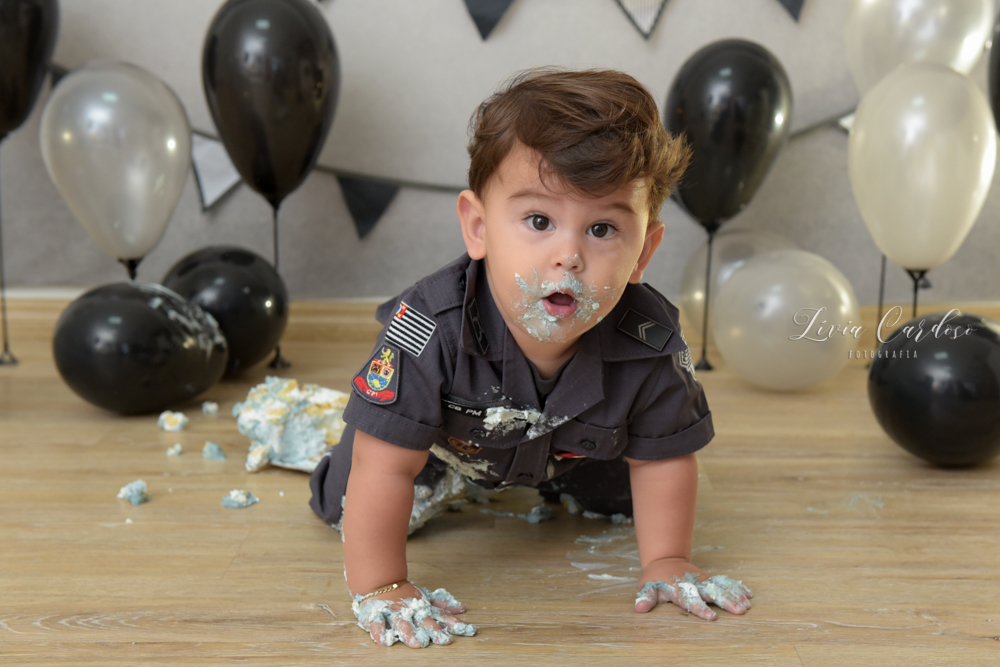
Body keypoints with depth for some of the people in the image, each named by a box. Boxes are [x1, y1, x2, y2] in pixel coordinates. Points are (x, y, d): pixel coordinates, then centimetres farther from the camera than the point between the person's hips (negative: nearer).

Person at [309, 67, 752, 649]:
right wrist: (380, 589, -35)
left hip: (574, 444, 2)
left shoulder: (652, 346, -37)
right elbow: (384, 469, -38)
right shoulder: (430, 333, -46)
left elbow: (661, 459, -18)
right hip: (455, 438, -2)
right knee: (345, 507, -1)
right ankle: (443, 478, 28)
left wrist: (667, 565, -15)